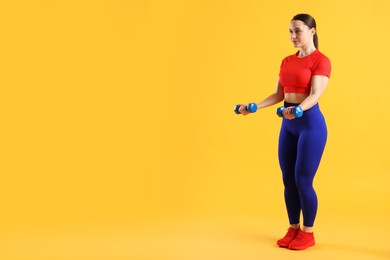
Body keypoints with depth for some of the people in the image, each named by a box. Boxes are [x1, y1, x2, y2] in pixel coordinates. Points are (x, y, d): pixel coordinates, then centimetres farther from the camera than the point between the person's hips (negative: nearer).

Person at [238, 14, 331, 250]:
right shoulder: (287, 61, 13)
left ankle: (308, 233, 11)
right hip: (289, 124, 7)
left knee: (303, 180, -4)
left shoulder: (321, 61, -10)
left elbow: (315, 95, -21)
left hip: (310, 123, -7)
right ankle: (293, 229, 22)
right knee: (288, 180, 9)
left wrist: (297, 110, -40)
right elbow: (278, 95, 13)